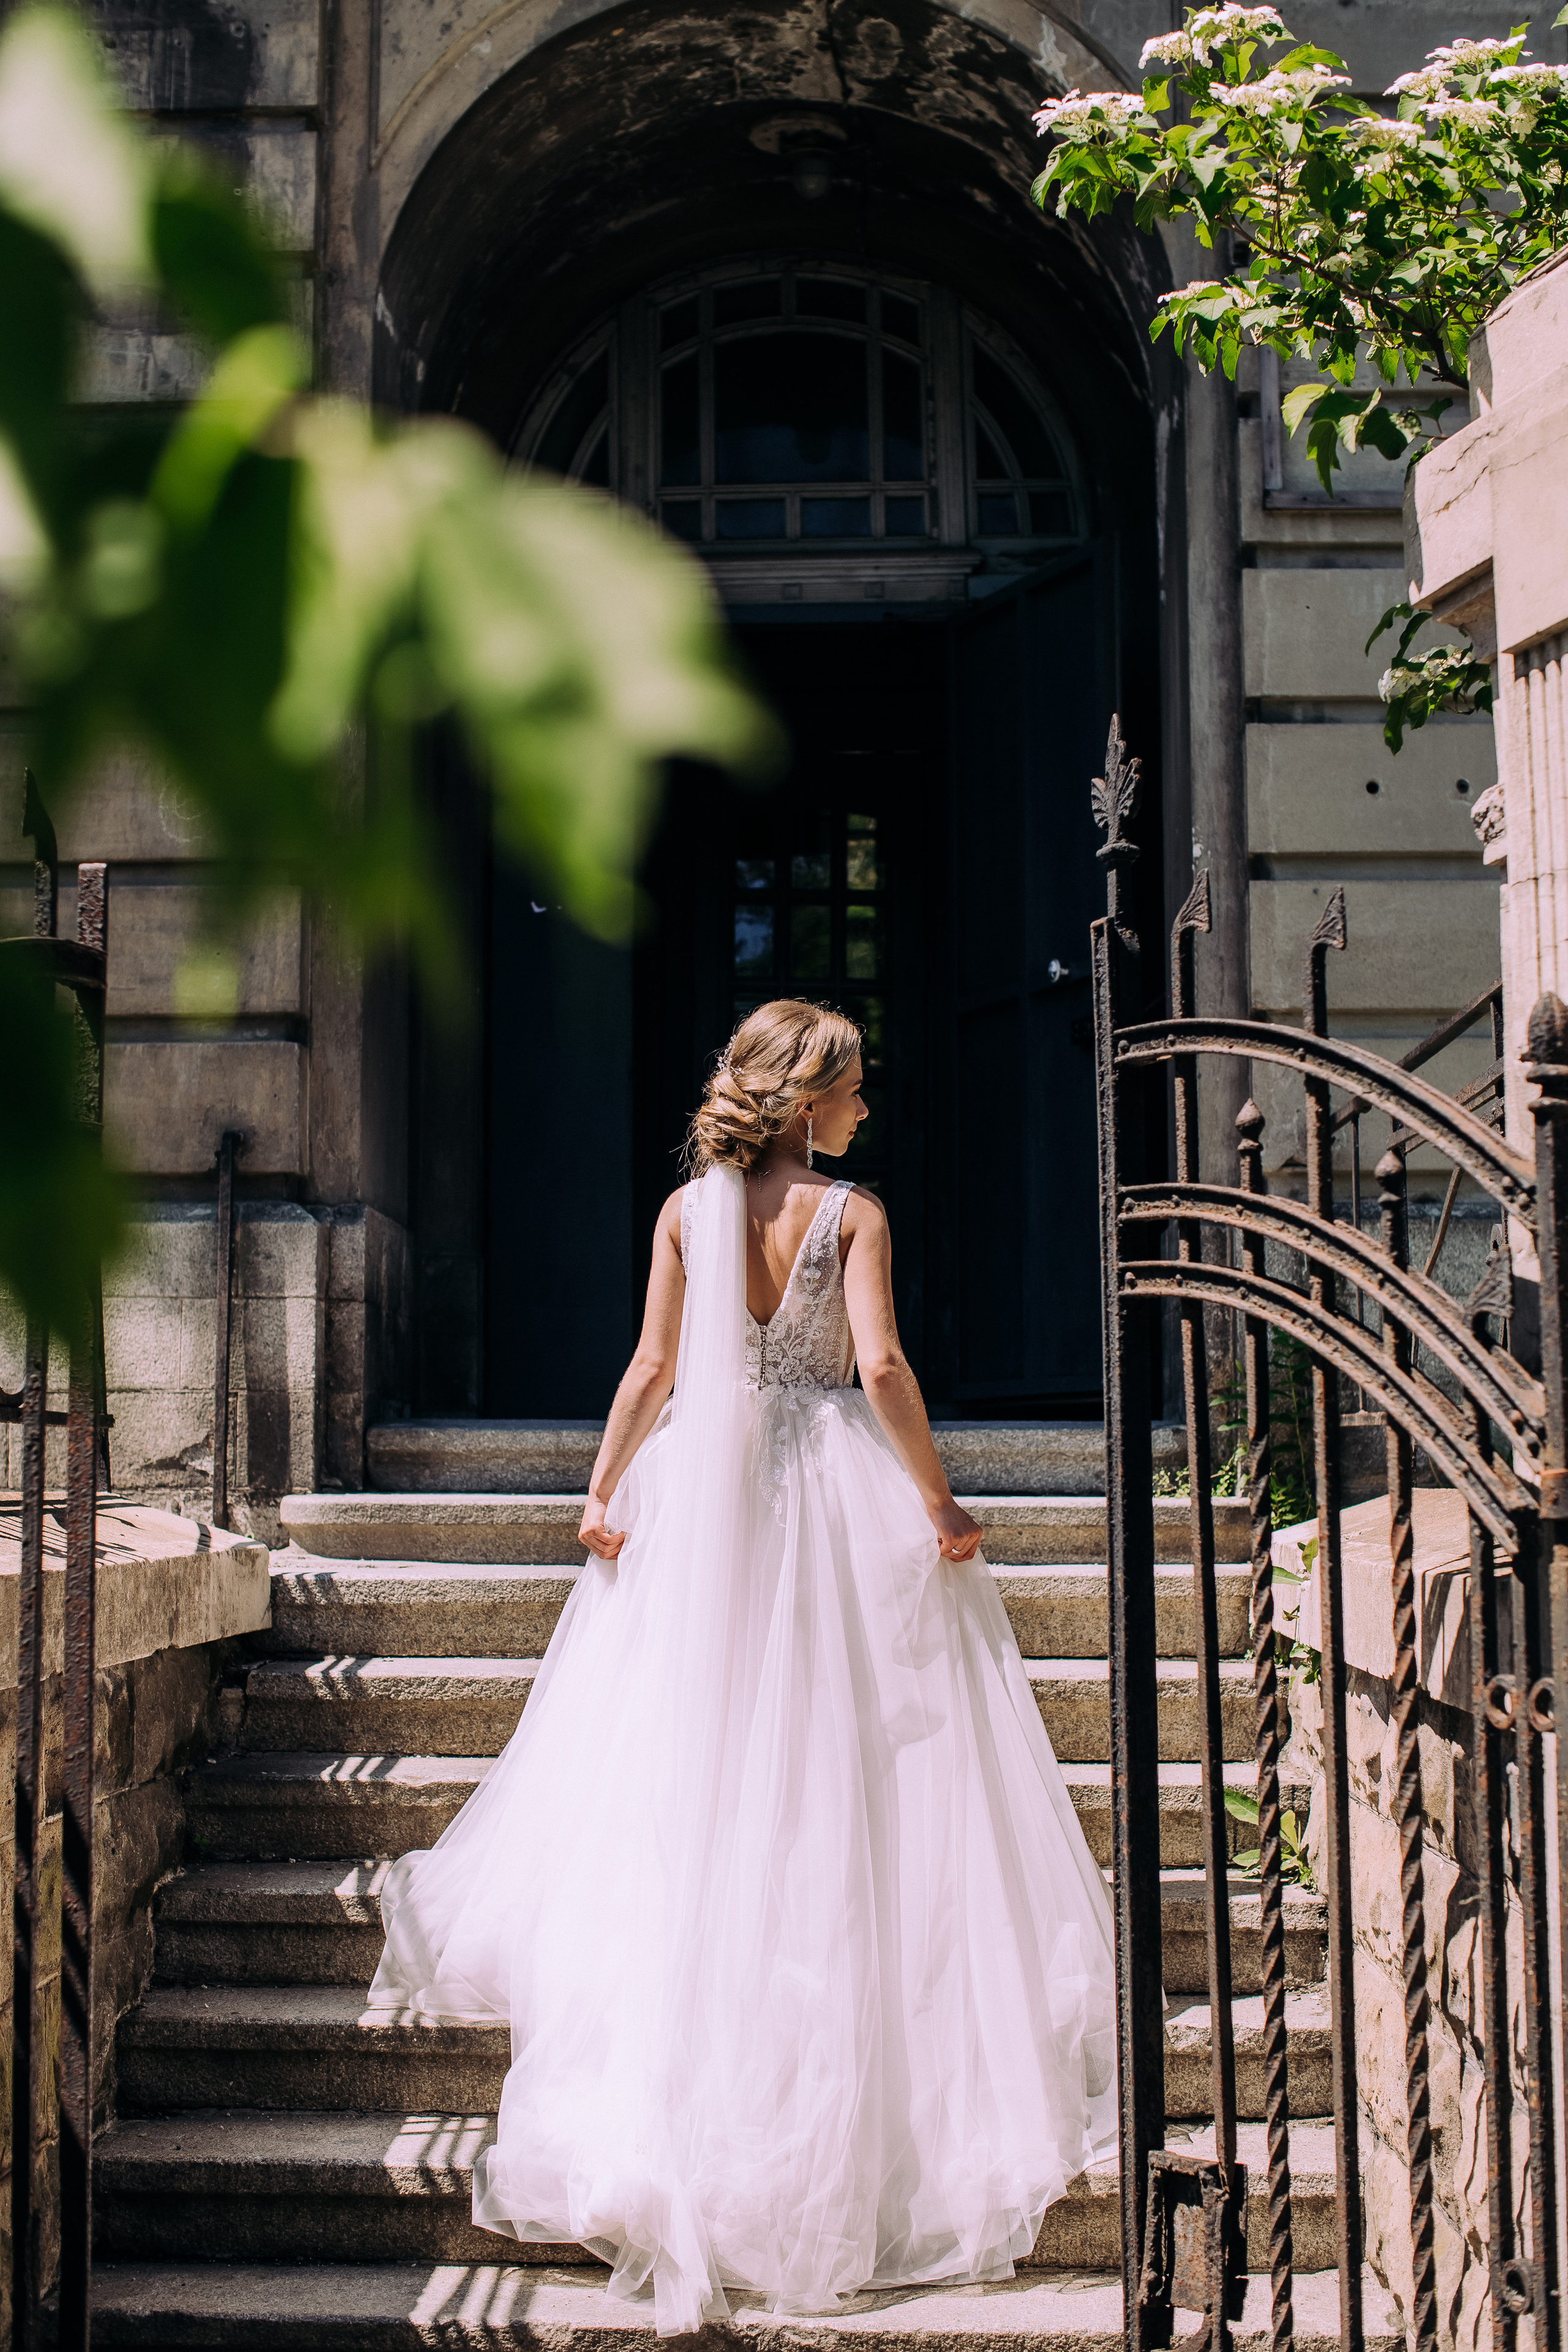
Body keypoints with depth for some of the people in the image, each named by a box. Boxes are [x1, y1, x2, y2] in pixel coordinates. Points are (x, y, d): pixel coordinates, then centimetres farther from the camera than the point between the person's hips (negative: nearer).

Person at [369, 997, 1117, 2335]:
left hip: (703, 1496, 3)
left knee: (689, 1764, 11)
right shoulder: (853, 1212, -6)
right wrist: (937, 1498, -8)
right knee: (842, 1765, 5)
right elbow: (881, 1367, -15)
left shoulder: (688, 1208, 3)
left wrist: (603, 1488, 4)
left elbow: (654, 1366, 0)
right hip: (835, 1493, -3)